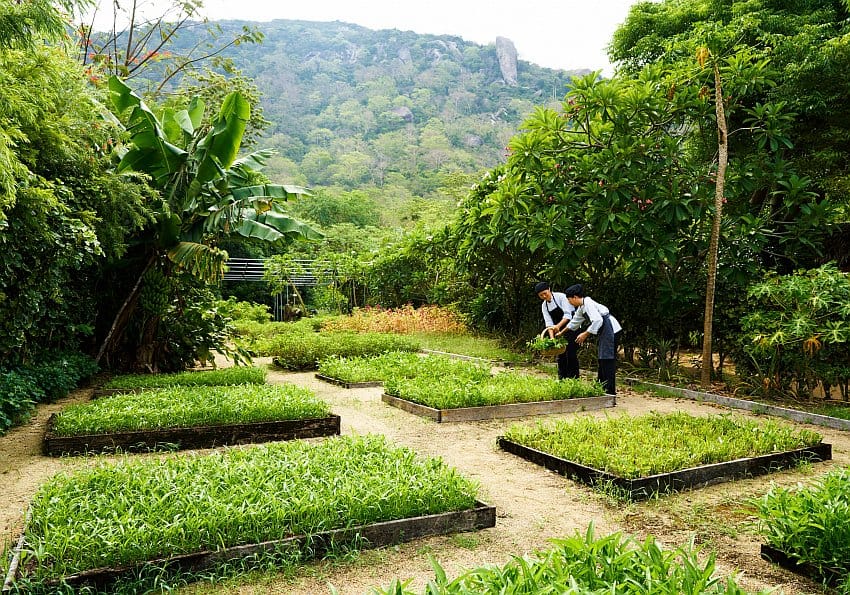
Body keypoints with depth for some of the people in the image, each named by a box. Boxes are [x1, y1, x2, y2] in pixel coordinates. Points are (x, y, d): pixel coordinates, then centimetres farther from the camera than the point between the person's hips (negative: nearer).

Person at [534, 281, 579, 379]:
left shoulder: (561, 297, -17)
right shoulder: (544, 306, 2)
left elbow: (567, 315, -23)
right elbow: (549, 323, -5)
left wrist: (558, 326, -37)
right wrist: (552, 338, -18)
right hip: (560, 331, 6)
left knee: (571, 353, -9)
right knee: (561, 354, 9)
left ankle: (573, 378, -3)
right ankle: (562, 378, 17)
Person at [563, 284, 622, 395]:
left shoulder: (588, 303, -17)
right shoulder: (581, 307, 14)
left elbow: (597, 320, -26)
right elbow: (575, 321, 29)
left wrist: (585, 334, -18)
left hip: (610, 329, -11)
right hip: (603, 331, 11)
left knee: (607, 358, -11)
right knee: (602, 358, 14)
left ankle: (610, 391, -9)